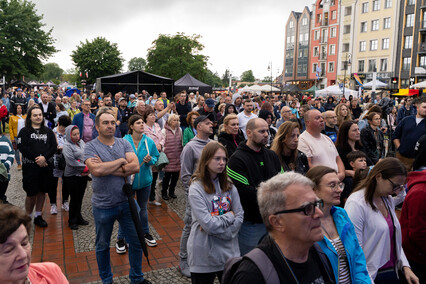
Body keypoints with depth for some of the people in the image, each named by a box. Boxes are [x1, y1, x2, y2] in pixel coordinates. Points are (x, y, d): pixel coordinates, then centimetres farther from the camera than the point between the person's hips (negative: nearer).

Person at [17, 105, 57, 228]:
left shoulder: (48, 131, 11)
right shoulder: (24, 131, 3)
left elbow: (54, 147, 2)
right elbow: (22, 147, -9)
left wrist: (44, 157, -15)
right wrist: (36, 159, -17)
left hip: (46, 166, 3)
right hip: (30, 167, -3)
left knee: (42, 191, 10)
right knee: (31, 193, -1)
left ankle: (38, 216, 23)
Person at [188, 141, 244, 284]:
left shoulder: (229, 186, 3)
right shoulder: (196, 188, -13)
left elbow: (239, 217, -2)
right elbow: (208, 224, -20)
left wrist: (216, 225, -14)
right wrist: (229, 216, -7)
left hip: (229, 251, 5)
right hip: (204, 254, -4)